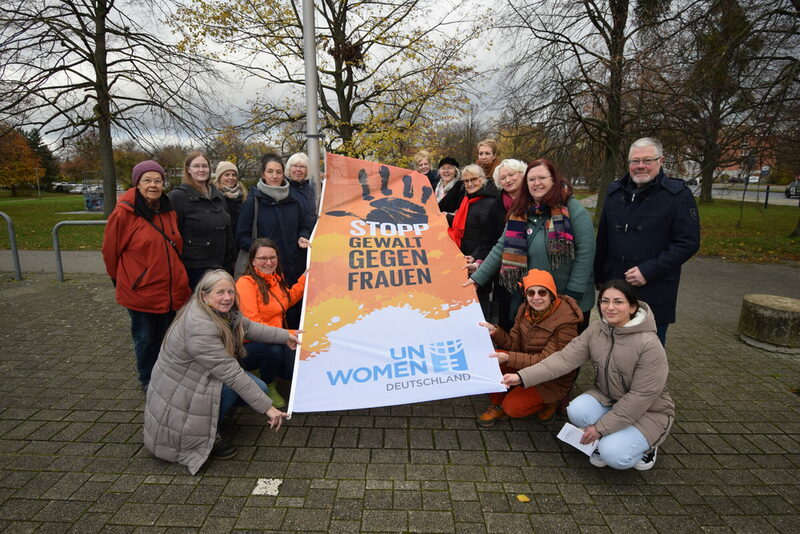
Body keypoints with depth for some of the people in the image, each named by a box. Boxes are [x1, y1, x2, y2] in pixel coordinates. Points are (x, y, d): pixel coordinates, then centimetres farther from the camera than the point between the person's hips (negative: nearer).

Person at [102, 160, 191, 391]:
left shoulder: (168, 211, 6)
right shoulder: (123, 212, -13)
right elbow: (110, 250, -4)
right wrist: (120, 279, 7)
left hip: (172, 289, 5)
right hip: (140, 291, -5)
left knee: (167, 335, 17)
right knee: (146, 338, 10)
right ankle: (147, 380, 32)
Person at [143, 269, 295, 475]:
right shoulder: (199, 326, -34)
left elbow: (249, 327, 11)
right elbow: (231, 373, -33)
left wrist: (285, 336, 13)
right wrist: (267, 407, -29)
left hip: (200, 376, 8)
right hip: (177, 394, -8)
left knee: (258, 388, -4)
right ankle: (207, 436, -6)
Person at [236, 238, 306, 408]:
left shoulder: (276, 278, 7)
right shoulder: (246, 283, -19)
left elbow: (289, 299, 23)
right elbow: (252, 325, -24)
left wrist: (306, 276, 14)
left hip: (274, 341, 8)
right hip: (248, 346, -7)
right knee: (275, 349, -36)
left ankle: (264, 370, 20)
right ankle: (267, 386, -5)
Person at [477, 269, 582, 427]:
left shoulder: (566, 322, -25)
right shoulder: (526, 309, -6)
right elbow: (514, 344, -3)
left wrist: (509, 358, -33)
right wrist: (495, 332, -23)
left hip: (553, 379, -6)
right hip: (527, 366, 6)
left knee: (512, 407, -19)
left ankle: (549, 401, 8)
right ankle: (497, 405, 1)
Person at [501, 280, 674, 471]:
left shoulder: (650, 345, -26)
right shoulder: (596, 330, -9)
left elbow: (641, 397, -24)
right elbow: (565, 358, -16)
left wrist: (601, 427, -21)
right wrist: (522, 377, -27)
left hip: (649, 410, -5)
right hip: (608, 398, 5)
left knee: (613, 455, -25)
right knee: (576, 411, -25)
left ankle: (646, 445, 8)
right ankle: (605, 442, 6)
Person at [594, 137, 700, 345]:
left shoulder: (678, 194, -5)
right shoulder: (615, 192, 10)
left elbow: (688, 243, -10)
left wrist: (649, 271, -19)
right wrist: (599, 277, 14)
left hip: (655, 296, -4)